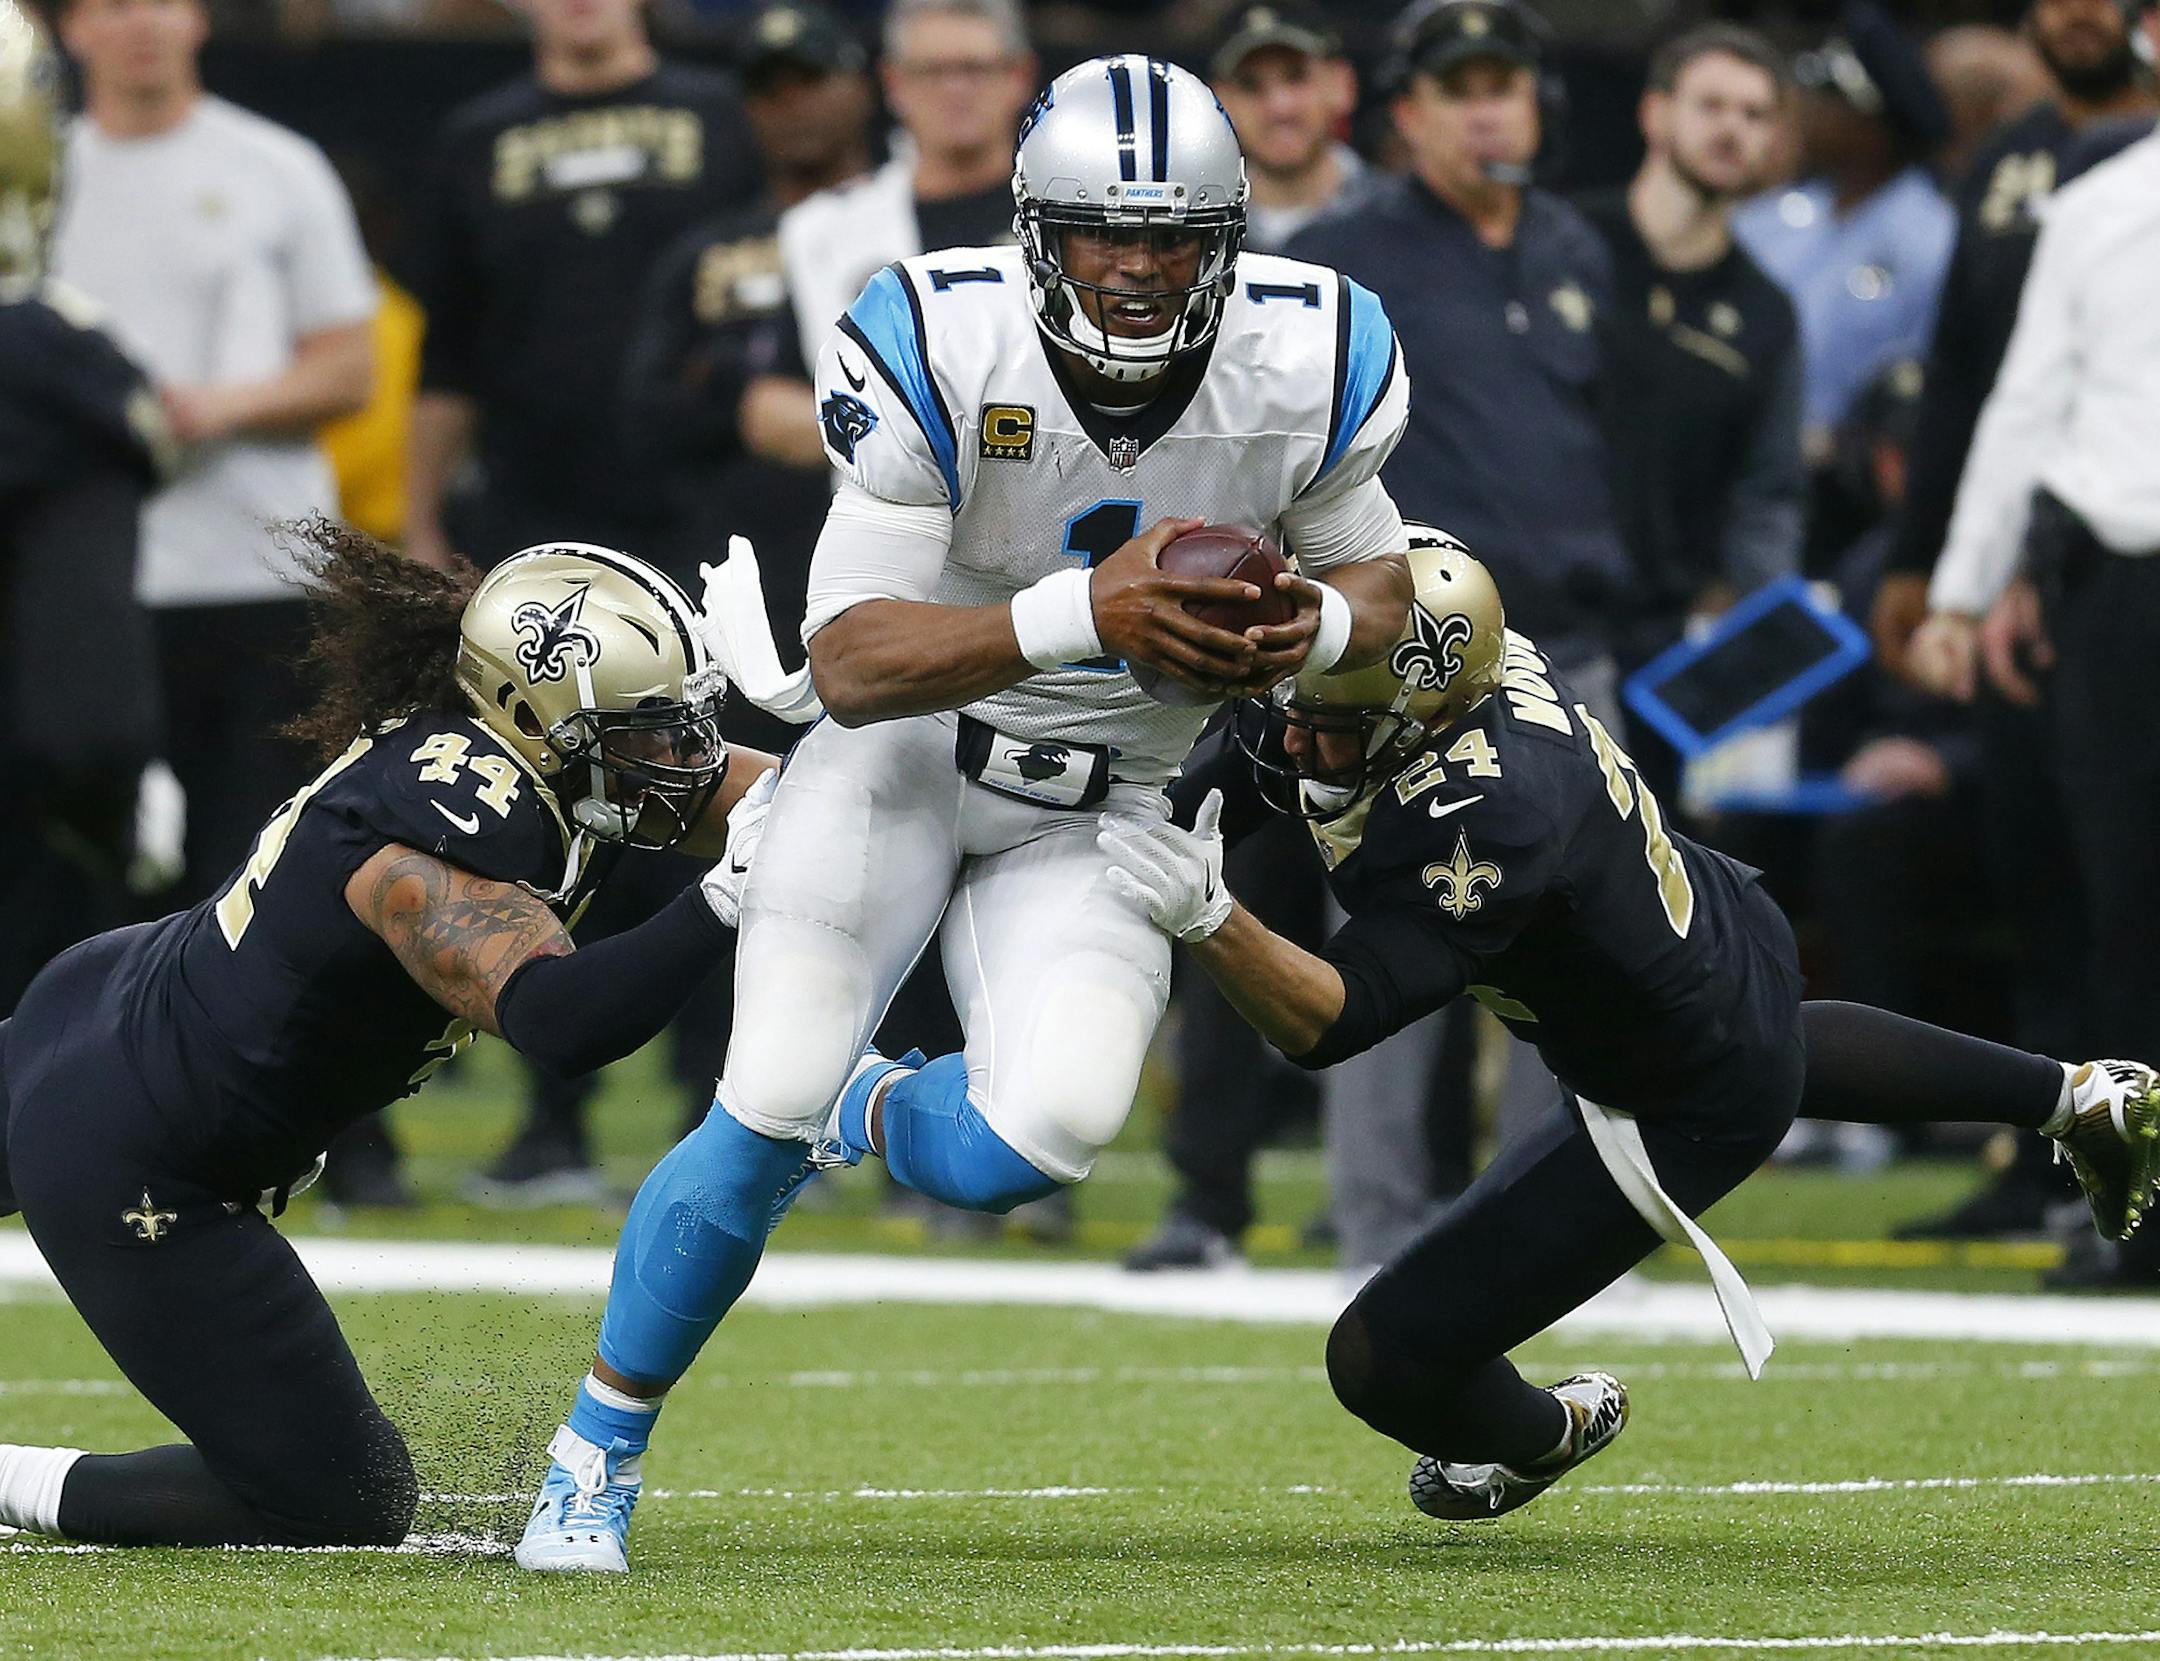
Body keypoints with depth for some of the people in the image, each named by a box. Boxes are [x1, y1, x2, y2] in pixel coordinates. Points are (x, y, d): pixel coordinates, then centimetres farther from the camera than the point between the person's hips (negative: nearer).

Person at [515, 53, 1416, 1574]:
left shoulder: (1302, 369, -15)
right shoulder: (944, 355, -25)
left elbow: (1379, 579, 4)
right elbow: (852, 661, -27)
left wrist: (1312, 628, -21)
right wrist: (1086, 616, -42)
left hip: (1094, 818, 2)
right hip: (906, 751, -2)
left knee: (1045, 1137, -22)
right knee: (762, 1117, -14)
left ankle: (873, 1119, 16)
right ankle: (598, 1455, 8)